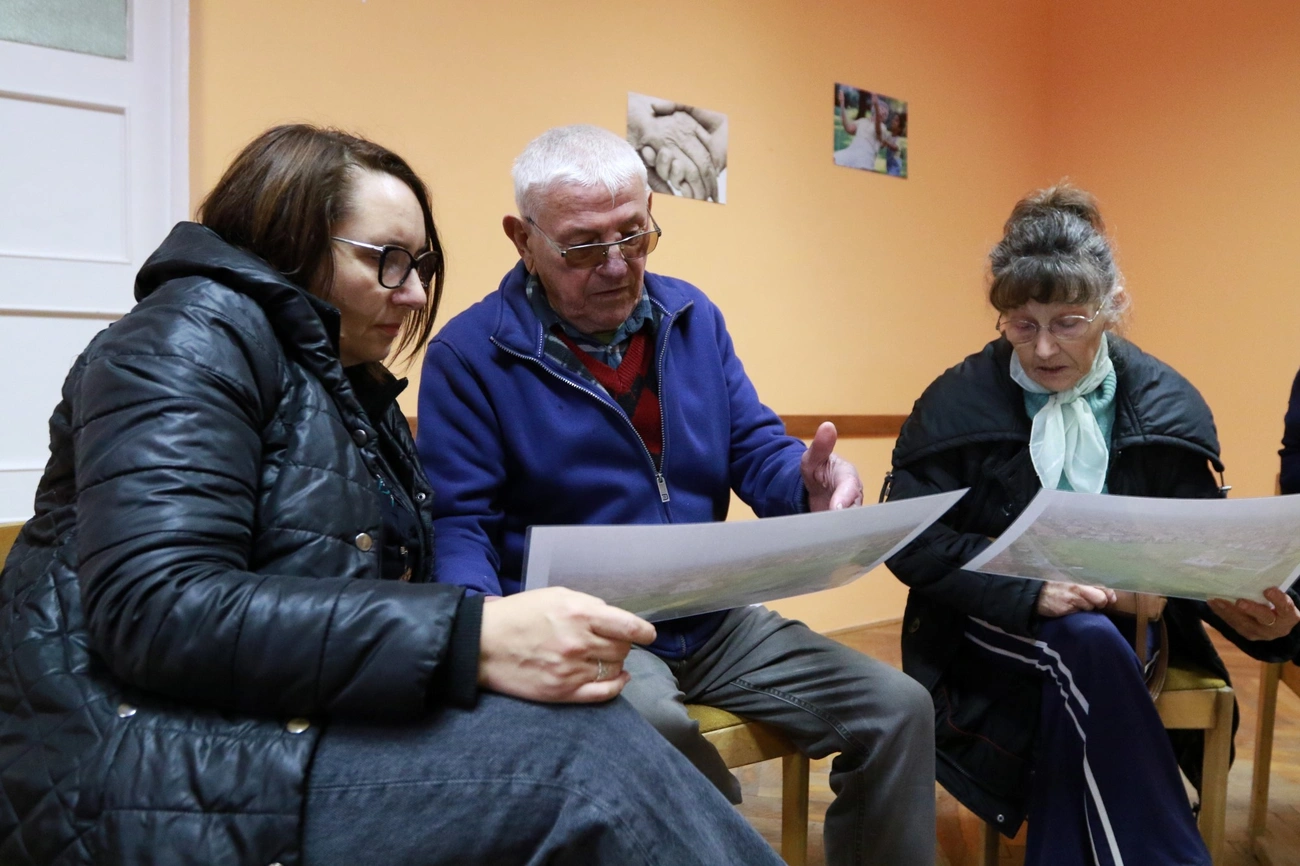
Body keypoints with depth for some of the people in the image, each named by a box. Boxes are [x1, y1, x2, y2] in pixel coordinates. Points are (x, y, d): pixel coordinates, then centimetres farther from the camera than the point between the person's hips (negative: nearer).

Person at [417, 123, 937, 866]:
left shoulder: (692, 316, 9)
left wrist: (812, 484, -16)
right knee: (655, 731, -37)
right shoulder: (471, 353, -7)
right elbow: (457, 526, -10)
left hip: (715, 621, 5)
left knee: (900, 709, -5)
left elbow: (756, 451, 8)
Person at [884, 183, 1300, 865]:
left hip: (1123, 617, 2)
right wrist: (1030, 590, -26)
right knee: (1090, 646, -31)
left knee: (1074, 695, -30)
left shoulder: (1167, 405, 0)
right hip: (991, 622, -2)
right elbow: (910, 539, -12)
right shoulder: (958, 402, -8)